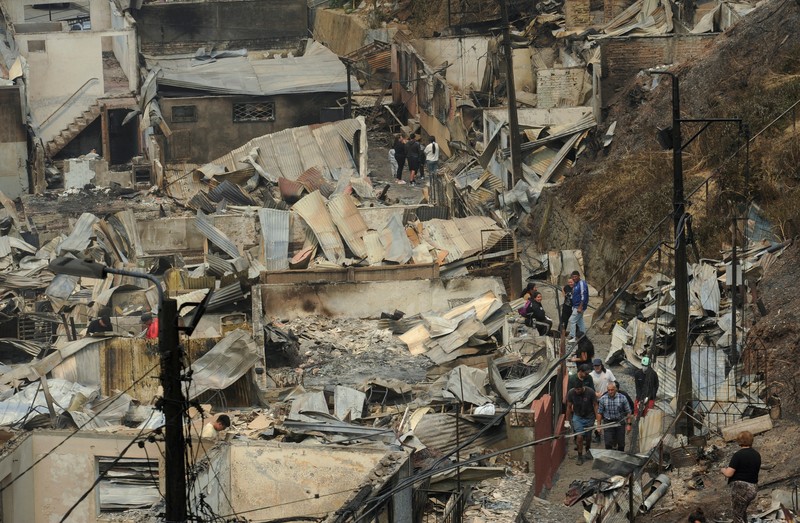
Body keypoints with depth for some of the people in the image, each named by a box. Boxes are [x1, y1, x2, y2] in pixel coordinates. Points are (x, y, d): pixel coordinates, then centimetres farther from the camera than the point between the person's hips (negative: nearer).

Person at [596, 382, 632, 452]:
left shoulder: (622, 398, -4)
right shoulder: (603, 399, -1)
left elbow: (628, 412, 1)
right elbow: (599, 413, 4)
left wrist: (628, 424, -4)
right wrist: (598, 425, 0)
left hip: (620, 422, 0)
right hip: (608, 422, 0)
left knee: (621, 443, 7)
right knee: (608, 443, -6)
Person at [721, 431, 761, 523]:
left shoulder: (738, 455, -15)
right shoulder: (757, 455, 7)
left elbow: (728, 473, -18)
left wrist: (723, 470, 4)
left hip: (740, 488, -7)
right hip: (753, 488, 7)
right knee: (742, 511, 27)